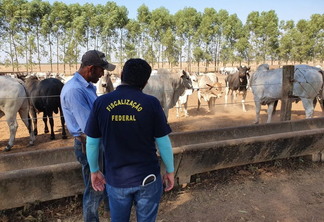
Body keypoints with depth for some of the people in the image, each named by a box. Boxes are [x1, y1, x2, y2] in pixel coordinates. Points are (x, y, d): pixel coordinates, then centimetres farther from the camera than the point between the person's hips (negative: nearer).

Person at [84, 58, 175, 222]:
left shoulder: (101, 102, -8)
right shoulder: (151, 103, -13)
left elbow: (92, 143, -2)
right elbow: (163, 143, -8)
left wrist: (94, 171, 13)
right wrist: (170, 171, 6)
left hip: (116, 179, 2)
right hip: (148, 177, -1)